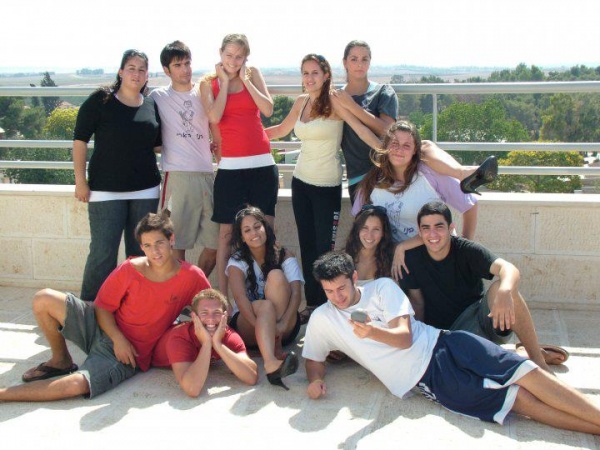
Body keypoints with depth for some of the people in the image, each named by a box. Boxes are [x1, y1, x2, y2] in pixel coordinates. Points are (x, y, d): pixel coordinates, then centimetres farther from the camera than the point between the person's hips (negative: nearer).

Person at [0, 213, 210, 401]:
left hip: (129, 355, -2)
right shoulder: (129, 269, -10)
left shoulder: (192, 277, -12)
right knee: (43, 299, -16)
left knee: (77, 385, -30)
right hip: (103, 329, 3)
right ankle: (60, 361, 8)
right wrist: (118, 338, -18)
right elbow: (103, 307, -3)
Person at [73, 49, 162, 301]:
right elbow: (80, 141, -3)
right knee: (103, 253, -4)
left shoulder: (151, 106, 10)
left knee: (141, 252, 9)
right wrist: (80, 181, -7)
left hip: (145, 190, 4)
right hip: (106, 189, -4)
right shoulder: (100, 100, -2)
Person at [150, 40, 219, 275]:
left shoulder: (203, 93, 13)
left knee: (215, 242, 5)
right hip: (177, 175, -3)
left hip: (207, 174, 3)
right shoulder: (158, 97, 8)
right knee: (177, 242, -2)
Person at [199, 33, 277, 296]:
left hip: (262, 163, 2)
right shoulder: (209, 83, 6)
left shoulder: (253, 74, 9)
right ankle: (222, 295, 4)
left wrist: (244, 79, -4)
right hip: (230, 165, -1)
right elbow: (214, 117, -11)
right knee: (226, 231, -1)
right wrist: (224, 81, -4)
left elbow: (268, 110, -5)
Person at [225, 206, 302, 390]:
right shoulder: (237, 261, -2)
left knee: (276, 276, -23)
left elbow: (296, 293, -14)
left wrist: (283, 324, -32)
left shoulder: (284, 257, 1)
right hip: (247, 323, -1)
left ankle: (277, 345, -29)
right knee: (264, 306, -35)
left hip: (285, 327, 1)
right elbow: (240, 297, -19)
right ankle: (271, 363, -63)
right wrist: (259, 324, -36)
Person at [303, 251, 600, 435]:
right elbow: (314, 359, 14)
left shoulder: (382, 287, 3)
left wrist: (372, 332, -24)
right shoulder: (321, 319, 4)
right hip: (426, 379, -2)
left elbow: (405, 337, -4)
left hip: (442, 344, 2)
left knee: (527, 373, -14)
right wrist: (315, 379, -10)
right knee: (520, 400, -13)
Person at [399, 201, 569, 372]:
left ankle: (537, 356, -19)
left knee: (500, 287, -32)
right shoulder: (412, 258, -6)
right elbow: (417, 302, 1)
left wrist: (505, 291, -52)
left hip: (477, 319, -1)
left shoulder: (467, 250, -12)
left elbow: (508, 268, -30)